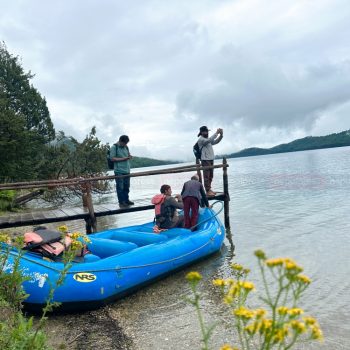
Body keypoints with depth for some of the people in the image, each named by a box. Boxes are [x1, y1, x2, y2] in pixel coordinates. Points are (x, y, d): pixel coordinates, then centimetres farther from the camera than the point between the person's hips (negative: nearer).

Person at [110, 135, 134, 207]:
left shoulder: (126, 147, 13)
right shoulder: (114, 147, -7)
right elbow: (112, 158, -12)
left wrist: (129, 156, 1)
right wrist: (123, 158, -16)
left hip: (127, 170, 6)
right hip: (119, 171, -6)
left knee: (126, 186, 11)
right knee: (120, 187, -1)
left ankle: (126, 200, 22)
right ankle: (121, 202, 7)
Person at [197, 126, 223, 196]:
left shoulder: (207, 139, 17)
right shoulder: (201, 139, -10)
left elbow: (216, 141, 16)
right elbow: (210, 140, -26)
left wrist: (221, 135, 2)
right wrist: (216, 133, -22)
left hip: (211, 159, 9)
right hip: (205, 160, -9)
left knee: (210, 176, 10)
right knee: (206, 176, -9)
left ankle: (209, 189, 17)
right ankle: (207, 191, -8)